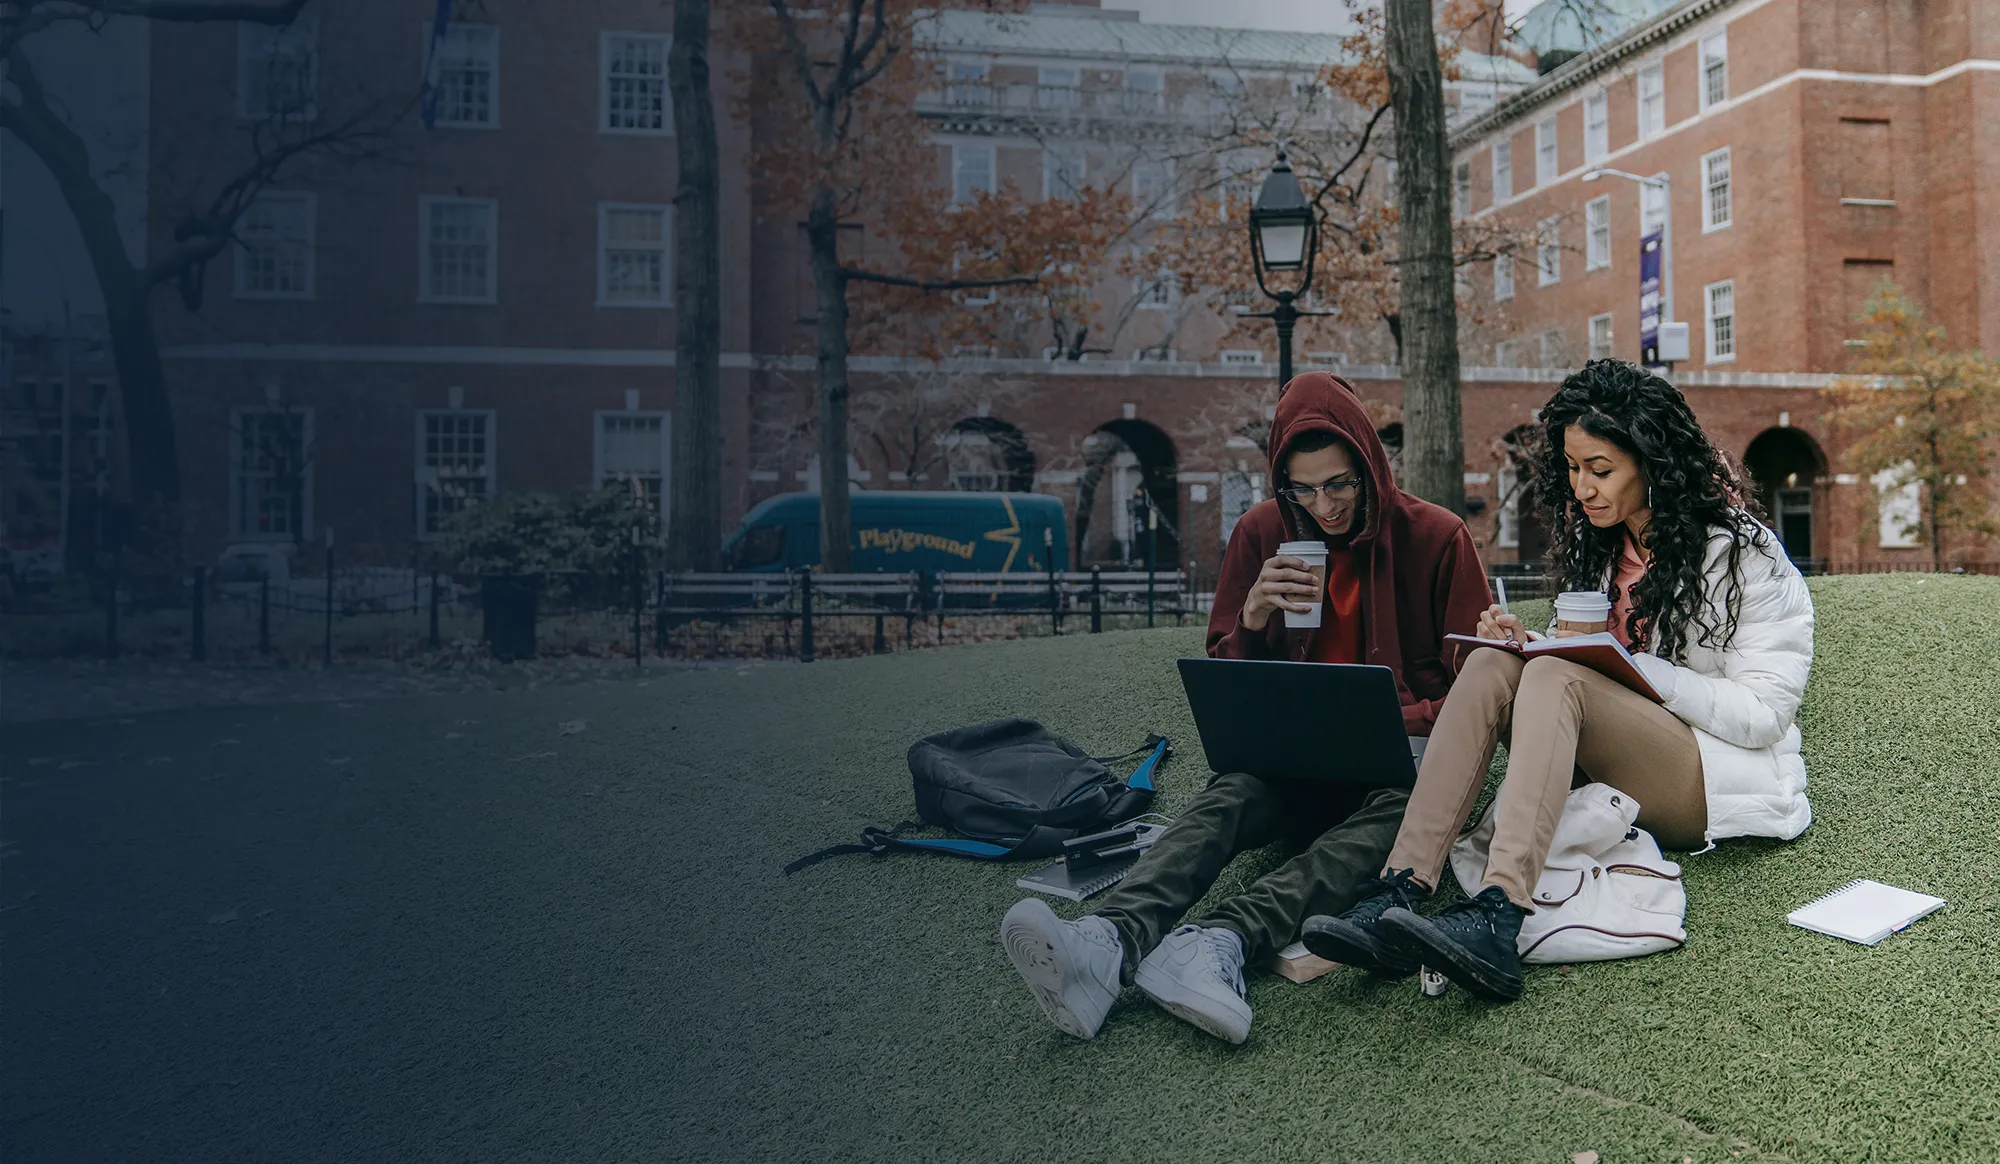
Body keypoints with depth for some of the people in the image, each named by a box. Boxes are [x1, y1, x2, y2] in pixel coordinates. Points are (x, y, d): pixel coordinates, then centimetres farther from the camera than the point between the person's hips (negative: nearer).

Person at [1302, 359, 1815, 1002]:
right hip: (1616, 774, 6)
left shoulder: (1742, 553, -8)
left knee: (1556, 679, -32)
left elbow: (1763, 714, -14)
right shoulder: (1599, 540, 10)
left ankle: (1495, 921, -52)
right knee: (1491, 666, -21)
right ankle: (1398, 894, -38)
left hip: (1730, 781, -6)